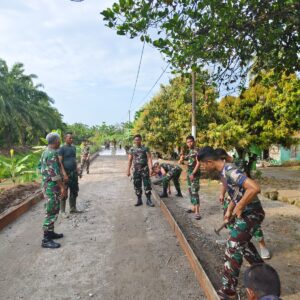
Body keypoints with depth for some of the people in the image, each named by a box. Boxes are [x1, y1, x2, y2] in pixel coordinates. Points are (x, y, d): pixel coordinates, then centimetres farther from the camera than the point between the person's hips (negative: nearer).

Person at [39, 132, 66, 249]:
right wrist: (62, 186, -20)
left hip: (47, 185, 10)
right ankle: (46, 240, 3)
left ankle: (50, 233, 29)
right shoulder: (52, 153, -21)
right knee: (52, 212, -4)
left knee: (53, 211, 19)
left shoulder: (45, 152, 11)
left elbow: (40, 166, 20)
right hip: (52, 186, -10)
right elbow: (55, 173, -24)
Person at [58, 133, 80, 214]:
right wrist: (64, 174, -21)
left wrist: (77, 170, 14)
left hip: (74, 173, 7)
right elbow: (60, 162, -14)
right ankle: (62, 211, 12)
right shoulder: (62, 149, -9)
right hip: (66, 173, -7)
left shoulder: (73, 147, 12)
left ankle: (73, 208, 25)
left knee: (74, 192, 13)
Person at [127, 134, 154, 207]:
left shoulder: (145, 148, 0)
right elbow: (130, 160, 8)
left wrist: (150, 168, -17)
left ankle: (148, 200, 6)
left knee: (147, 184, -3)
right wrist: (128, 170, 3)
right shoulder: (131, 149, 7)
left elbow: (149, 158, -5)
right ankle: (139, 200, 19)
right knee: (137, 185, 7)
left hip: (145, 169, -2)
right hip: (136, 169, 2)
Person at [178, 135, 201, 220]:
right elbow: (180, 162, 18)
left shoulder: (196, 151, -10)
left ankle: (197, 212, -12)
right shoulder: (188, 152, 14)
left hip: (195, 174, -8)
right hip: (189, 173, 8)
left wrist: (193, 173, -22)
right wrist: (182, 157, -5)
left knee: (194, 192, -13)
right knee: (190, 191, 14)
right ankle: (193, 207, 25)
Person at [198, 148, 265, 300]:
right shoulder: (224, 172, 5)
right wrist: (229, 211, 10)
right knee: (242, 242, 27)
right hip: (245, 212, 10)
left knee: (233, 248, -6)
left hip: (251, 213, -10)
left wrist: (238, 207, -26)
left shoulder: (230, 171, -26)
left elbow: (255, 188, -37)